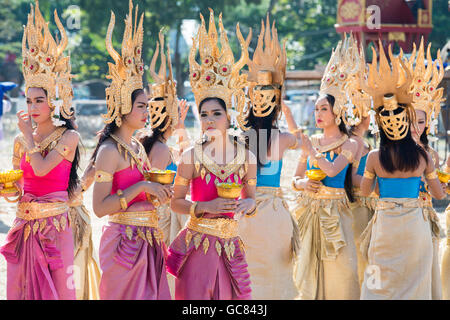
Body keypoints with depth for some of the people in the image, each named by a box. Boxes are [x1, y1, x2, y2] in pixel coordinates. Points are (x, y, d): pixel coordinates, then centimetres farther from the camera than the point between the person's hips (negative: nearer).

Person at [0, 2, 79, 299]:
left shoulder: (69, 137, -5)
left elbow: (42, 168, -18)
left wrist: (29, 135, -6)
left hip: (54, 225, -5)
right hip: (24, 226, 5)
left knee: (54, 288, -1)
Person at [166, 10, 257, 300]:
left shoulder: (246, 156, 2)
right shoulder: (192, 156, -4)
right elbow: (176, 202, 1)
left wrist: (248, 205, -8)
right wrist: (206, 207, -14)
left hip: (230, 247, 2)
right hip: (197, 246, -2)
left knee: (232, 297, 2)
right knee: (196, 298, -3)